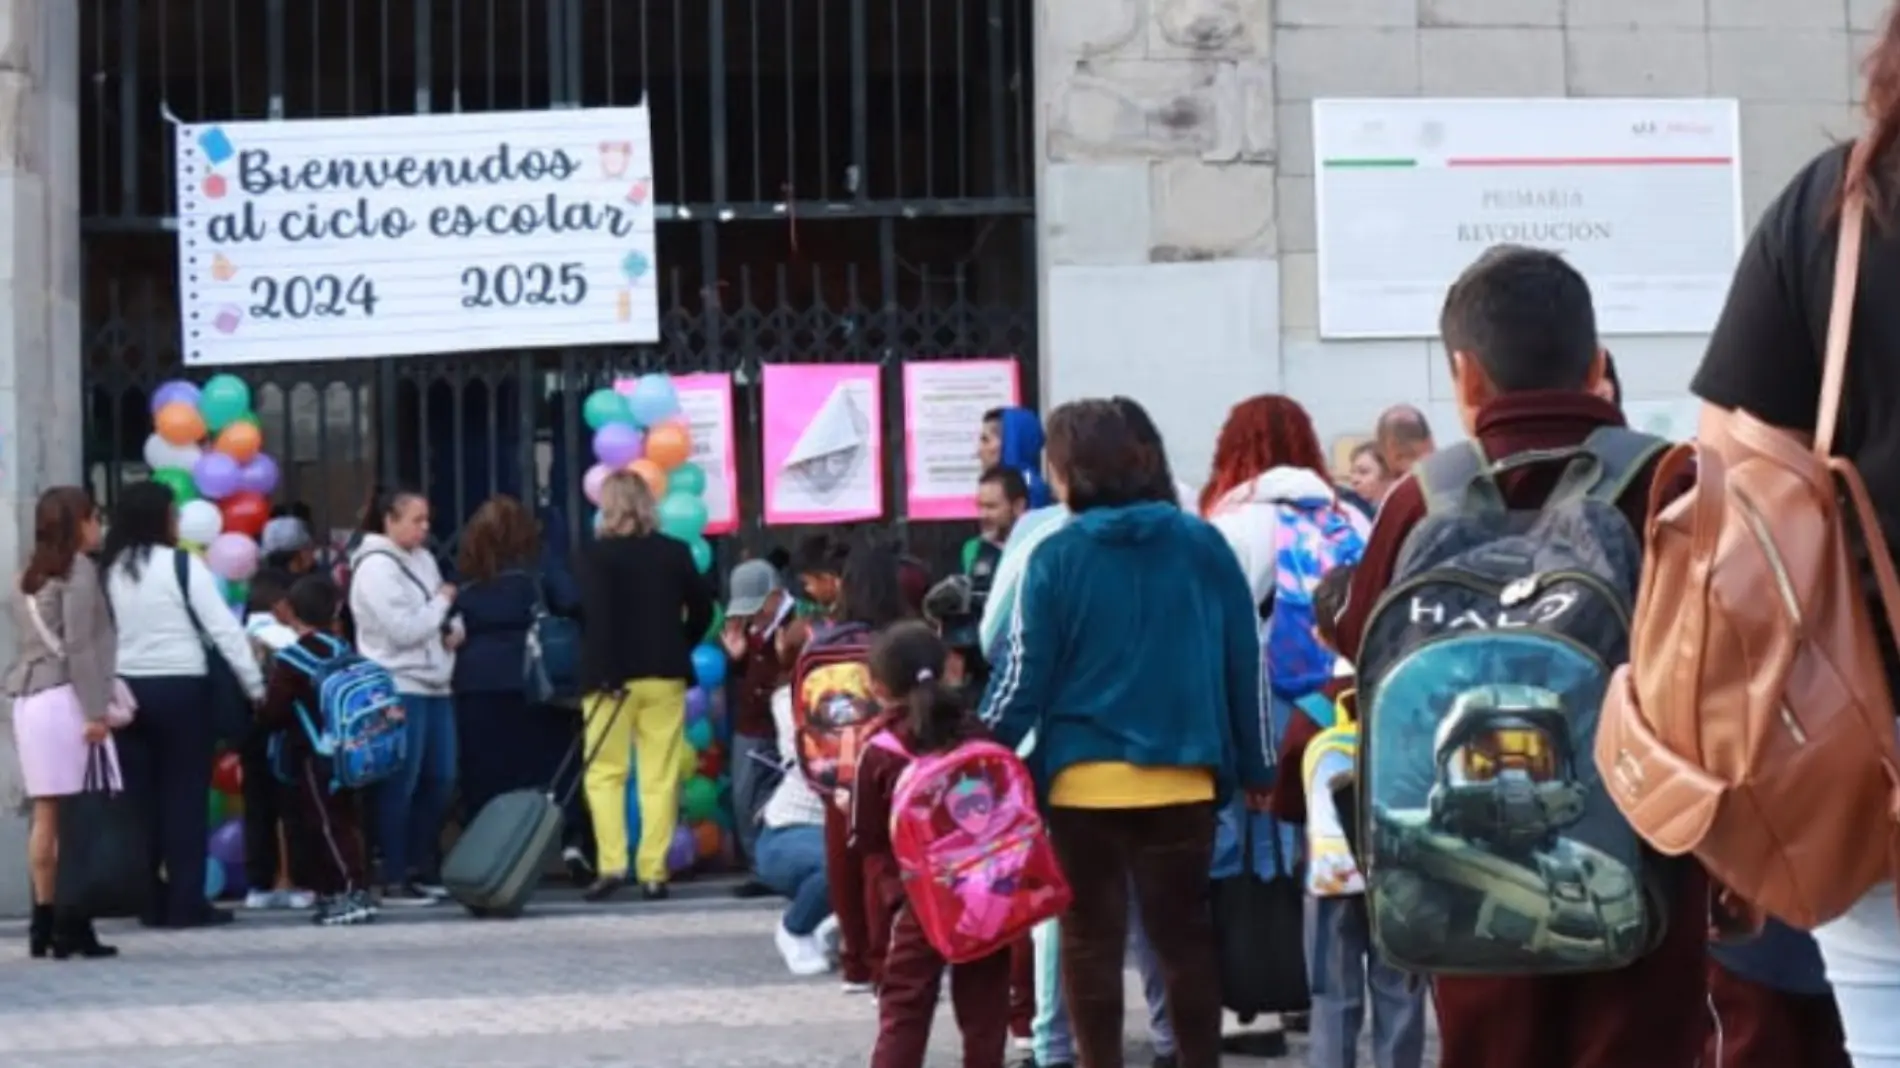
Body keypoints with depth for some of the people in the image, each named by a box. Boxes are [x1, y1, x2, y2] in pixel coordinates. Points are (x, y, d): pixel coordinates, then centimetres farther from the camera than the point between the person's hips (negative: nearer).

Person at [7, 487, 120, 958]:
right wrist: (96, 711, -13)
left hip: (27, 697, 7)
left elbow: (34, 641, 15)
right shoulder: (78, 569, -3)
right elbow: (79, 646, -11)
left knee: (45, 815, 6)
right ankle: (73, 925, -10)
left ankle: (44, 922, 5)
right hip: (63, 697, -7)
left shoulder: (28, 577, 19)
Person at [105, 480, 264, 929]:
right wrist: (256, 685, -3)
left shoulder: (111, 569, 4)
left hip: (129, 689, 4)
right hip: (180, 688, -4)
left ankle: (149, 901, 10)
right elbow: (224, 628, -9)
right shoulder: (182, 564, -8)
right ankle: (186, 902, 0)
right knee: (185, 794, 1)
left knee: (141, 796, 8)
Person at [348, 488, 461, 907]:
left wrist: (454, 628, -2)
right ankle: (394, 880, -3)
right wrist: (442, 602, -4)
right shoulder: (375, 567, -10)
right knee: (400, 787, -6)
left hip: (434, 685, 8)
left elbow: (441, 616, 21)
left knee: (440, 780, 9)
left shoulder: (423, 560, 15)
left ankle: (423, 869, 18)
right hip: (399, 688, -8)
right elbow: (403, 630, -18)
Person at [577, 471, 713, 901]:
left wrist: (604, 672, -13)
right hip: (664, 676, 3)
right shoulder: (675, 552, 4)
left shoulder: (597, 554, -6)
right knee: (660, 778, 5)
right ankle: (653, 872, 3)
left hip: (613, 677, -3)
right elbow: (702, 608, 6)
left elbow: (594, 616, -14)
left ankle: (611, 863, -6)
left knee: (605, 773, 6)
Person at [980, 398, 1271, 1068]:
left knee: (1091, 937, 8)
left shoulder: (1058, 556, -7)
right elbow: (1246, 660, 5)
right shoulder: (1202, 544, 0)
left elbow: (1025, 673, -8)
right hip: (1183, 777, 2)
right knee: (1183, 931, 12)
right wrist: (1254, 766, 14)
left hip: (1083, 778, -2)